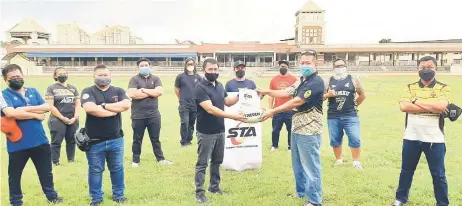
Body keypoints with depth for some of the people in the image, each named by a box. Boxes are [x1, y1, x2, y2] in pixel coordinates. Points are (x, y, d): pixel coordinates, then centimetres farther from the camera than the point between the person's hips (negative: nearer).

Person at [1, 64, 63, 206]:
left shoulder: (33, 91, 8)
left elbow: (46, 107, -4)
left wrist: (25, 109, -16)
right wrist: (35, 114, -14)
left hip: (40, 141, 3)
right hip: (17, 144, -3)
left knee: (46, 171, 15)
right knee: (14, 175, 13)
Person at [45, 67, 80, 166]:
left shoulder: (73, 88, 13)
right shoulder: (51, 88, 0)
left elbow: (78, 104, 9)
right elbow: (50, 106, -8)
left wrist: (75, 117, -6)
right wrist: (63, 118, -13)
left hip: (73, 120, 4)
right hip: (57, 120, -4)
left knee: (72, 141, 10)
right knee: (56, 142, 0)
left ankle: (71, 161, 23)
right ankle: (55, 163, 9)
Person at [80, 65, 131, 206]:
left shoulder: (118, 91, 4)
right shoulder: (88, 92, -4)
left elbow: (126, 105, -14)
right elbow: (90, 108, -23)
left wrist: (104, 106, -16)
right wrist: (115, 110, -15)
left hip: (116, 139, 2)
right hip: (95, 140, -2)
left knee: (117, 168, 14)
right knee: (95, 170, 10)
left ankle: (118, 195, 30)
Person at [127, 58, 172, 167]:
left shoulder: (155, 79, 6)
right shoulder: (134, 79, -2)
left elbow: (160, 91, -11)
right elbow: (132, 94, -18)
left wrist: (143, 90, -13)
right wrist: (151, 93, -12)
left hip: (153, 114, 2)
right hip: (138, 115, -2)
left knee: (155, 138, 12)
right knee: (137, 139, 11)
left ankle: (160, 158, 23)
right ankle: (135, 160, 24)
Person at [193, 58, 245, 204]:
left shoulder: (220, 86, 7)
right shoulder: (200, 88, -17)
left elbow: (228, 101, 19)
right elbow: (210, 109, -27)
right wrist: (232, 116, -34)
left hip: (220, 131, 7)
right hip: (206, 133, -7)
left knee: (217, 161, 18)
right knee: (202, 163, 2)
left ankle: (214, 186, 33)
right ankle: (199, 192, 12)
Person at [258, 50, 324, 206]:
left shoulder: (316, 82, -17)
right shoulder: (301, 81, 14)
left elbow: (297, 102, -22)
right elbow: (286, 93, 14)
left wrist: (273, 111, -22)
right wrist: (266, 92, 1)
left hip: (309, 130, -9)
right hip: (297, 128, 10)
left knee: (310, 166, -1)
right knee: (297, 164, 19)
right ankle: (300, 192, 35)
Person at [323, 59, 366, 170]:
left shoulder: (353, 80, 3)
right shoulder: (328, 81, 4)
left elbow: (362, 95, 13)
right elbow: (321, 97, 5)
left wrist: (354, 105, 10)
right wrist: (328, 95, -13)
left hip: (350, 115, -1)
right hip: (333, 116, 1)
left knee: (355, 139, -4)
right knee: (335, 140, 10)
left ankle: (356, 161, 12)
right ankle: (338, 159, 28)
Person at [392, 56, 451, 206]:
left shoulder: (443, 88, -1)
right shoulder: (410, 87, 4)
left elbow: (441, 105, -22)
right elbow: (403, 106, -14)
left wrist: (416, 101, -14)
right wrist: (431, 108, -18)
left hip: (434, 139, -2)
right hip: (411, 137, 2)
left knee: (438, 174, 10)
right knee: (406, 170, 16)